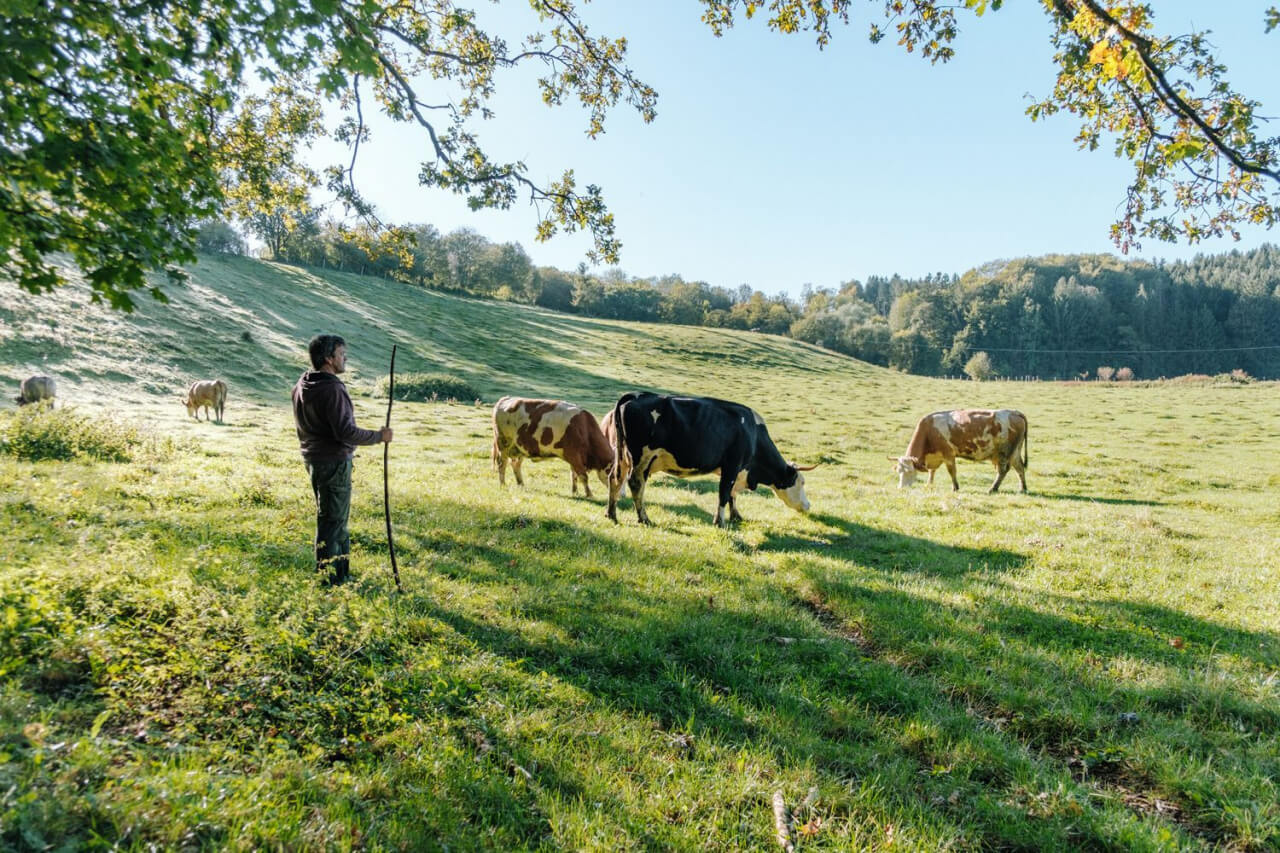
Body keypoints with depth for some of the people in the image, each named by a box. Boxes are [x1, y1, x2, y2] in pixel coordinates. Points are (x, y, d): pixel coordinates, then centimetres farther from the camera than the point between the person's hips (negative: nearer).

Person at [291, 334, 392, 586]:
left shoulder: (302, 386, 9)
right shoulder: (331, 389, -22)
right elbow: (345, 432, -26)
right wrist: (379, 436, -15)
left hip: (313, 458, 10)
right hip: (334, 461, -10)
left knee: (329, 517, 20)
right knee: (333, 520, 0)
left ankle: (340, 571, 33)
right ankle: (329, 578, 9)